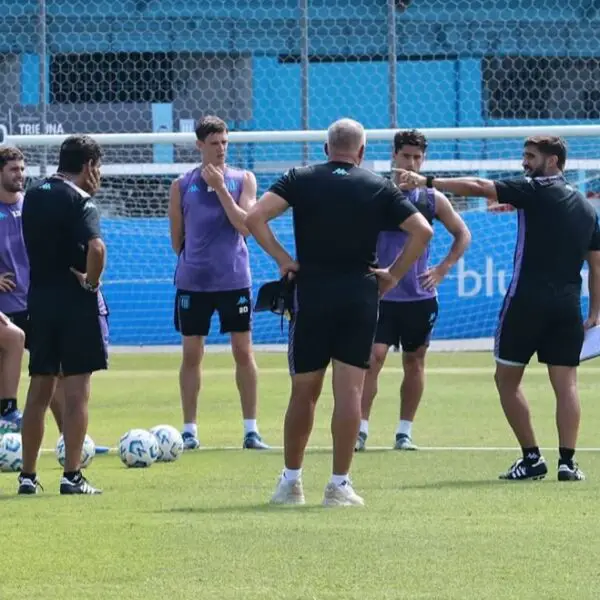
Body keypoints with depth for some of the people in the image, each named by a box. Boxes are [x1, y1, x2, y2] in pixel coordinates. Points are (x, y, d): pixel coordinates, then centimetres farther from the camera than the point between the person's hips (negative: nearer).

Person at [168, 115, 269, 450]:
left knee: (243, 351, 0)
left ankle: (251, 430, 5)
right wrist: (194, 262, 6)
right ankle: (190, 431, 10)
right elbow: (177, 238, 11)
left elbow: (245, 225, -10)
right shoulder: (182, 186, 5)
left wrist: (220, 188, -13)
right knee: (192, 354, 3)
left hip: (234, 280, -1)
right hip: (193, 281, 1)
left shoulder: (243, 180, 3)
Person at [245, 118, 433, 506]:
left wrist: (282, 258, -3)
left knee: (304, 392, 10)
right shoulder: (379, 187, 4)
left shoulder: (300, 180, 3)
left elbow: (255, 217, -10)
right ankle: (340, 485, -3)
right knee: (349, 391, -1)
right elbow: (423, 230, -2)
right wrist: (394, 274, 3)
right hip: (360, 294, 0)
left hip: (312, 291, 0)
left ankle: (291, 481, 16)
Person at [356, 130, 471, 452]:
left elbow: (463, 235, 13)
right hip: (381, 294, -2)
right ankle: (361, 429, -8)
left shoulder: (432, 199, 3)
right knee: (373, 357, -11)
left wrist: (442, 269, 4)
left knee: (414, 361, 7)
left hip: (420, 296, 2)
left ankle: (405, 431, 14)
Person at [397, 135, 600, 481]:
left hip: (528, 299, -5)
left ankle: (532, 457, 2)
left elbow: (479, 187, -11)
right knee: (566, 382, 4)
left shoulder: (537, 190, -4)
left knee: (507, 377, 6)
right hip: (569, 305, 5)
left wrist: (428, 181, -11)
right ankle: (568, 461, -7)